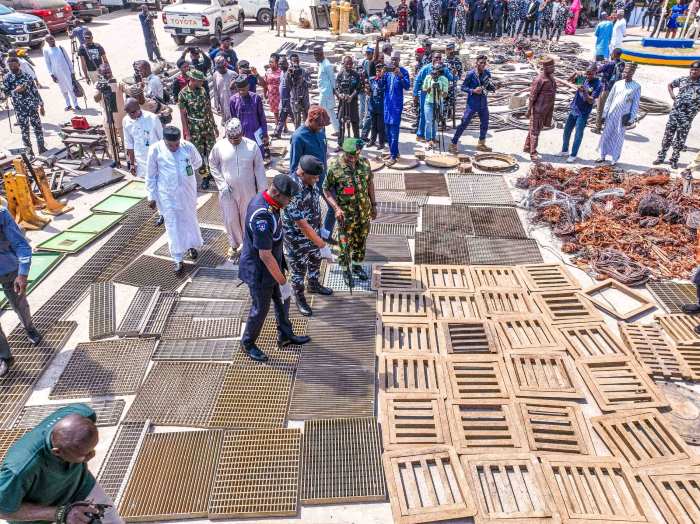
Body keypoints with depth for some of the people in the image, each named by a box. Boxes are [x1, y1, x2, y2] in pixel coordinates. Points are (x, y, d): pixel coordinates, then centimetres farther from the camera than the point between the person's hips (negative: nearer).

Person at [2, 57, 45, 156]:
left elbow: (35, 90, 5)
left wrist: (41, 105, 4)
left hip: (32, 106, 1)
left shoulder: (26, 75, 1)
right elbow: (6, 93, 1)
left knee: (38, 126, 4)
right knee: (24, 129, 5)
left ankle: (41, 147, 15)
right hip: (20, 108, -1)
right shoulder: (6, 78, -1)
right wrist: (16, 90, -19)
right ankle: (29, 150, 13)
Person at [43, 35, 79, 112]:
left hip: (66, 71, 0)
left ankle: (75, 105, 2)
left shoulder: (60, 47, 7)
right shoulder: (46, 50, 4)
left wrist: (72, 71, 4)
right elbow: (47, 63, 4)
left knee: (71, 88, -3)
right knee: (63, 90, 6)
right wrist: (51, 74, -4)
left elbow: (68, 59, 9)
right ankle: (68, 104, 17)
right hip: (57, 73, 0)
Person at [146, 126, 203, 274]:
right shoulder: (155, 150, -13)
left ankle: (191, 246, 45)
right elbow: (151, 176, -4)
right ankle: (178, 259, 15)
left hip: (188, 192, 2)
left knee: (190, 220, 18)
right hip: (167, 195, -1)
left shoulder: (188, 146, -11)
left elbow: (198, 162, 11)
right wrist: (151, 196, -2)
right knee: (173, 226, 4)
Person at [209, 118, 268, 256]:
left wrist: (262, 190, -4)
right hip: (228, 192, 1)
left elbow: (259, 168, -5)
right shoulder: (219, 146, -10)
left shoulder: (252, 146, -11)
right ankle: (234, 244, 34)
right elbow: (213, 165, 3)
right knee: (230, 219, 11)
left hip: (248, 191, -1)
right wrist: (222, 184, -7)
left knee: (247, 218, 13)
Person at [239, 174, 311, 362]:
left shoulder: (264, 198, -6)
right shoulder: (262, 216, -36)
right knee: (260, 309, 12)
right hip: (259, 271, -9)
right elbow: (265, 255, -32)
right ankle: (248, 343, 36)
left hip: (272, 264, 9)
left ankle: (285, 336, 44)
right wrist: (283, 282, -23)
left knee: (282, 300, 23)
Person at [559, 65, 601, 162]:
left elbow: (591, 101, -19)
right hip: (573, 110, 6)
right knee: (567, 131, 14)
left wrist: (585, 91, -32)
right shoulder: (583, 78, 0)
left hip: (583, 114, -6)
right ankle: (565, 150, 30)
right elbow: (570, 80, 4)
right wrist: (575, 73, -15)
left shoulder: (598, 85, -15)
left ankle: (574, 155, 9)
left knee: (578, 135, -1)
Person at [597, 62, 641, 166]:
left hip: (623, 116, -3)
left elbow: (636, 104, -3)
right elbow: (609, 99, 8)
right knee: (606, 135, 7)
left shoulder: (636, 87, -4)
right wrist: (604, 114, 6)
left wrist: (631, 119, -7)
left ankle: (614, 160, 13)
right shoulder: (617, 84, 3)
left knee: (618, 138, 3)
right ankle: (602, 156, 20)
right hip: (611, 114, 3)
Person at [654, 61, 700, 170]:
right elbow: (670, 85, 22)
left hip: (687, 117, -2)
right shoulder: (682, 79, 5)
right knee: (668, 135, 7)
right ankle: (661, 157, 17)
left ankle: (674, 159, 16)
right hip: (674, 113, 3)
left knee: (680, 139, 5)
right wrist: (672, 95, 8)